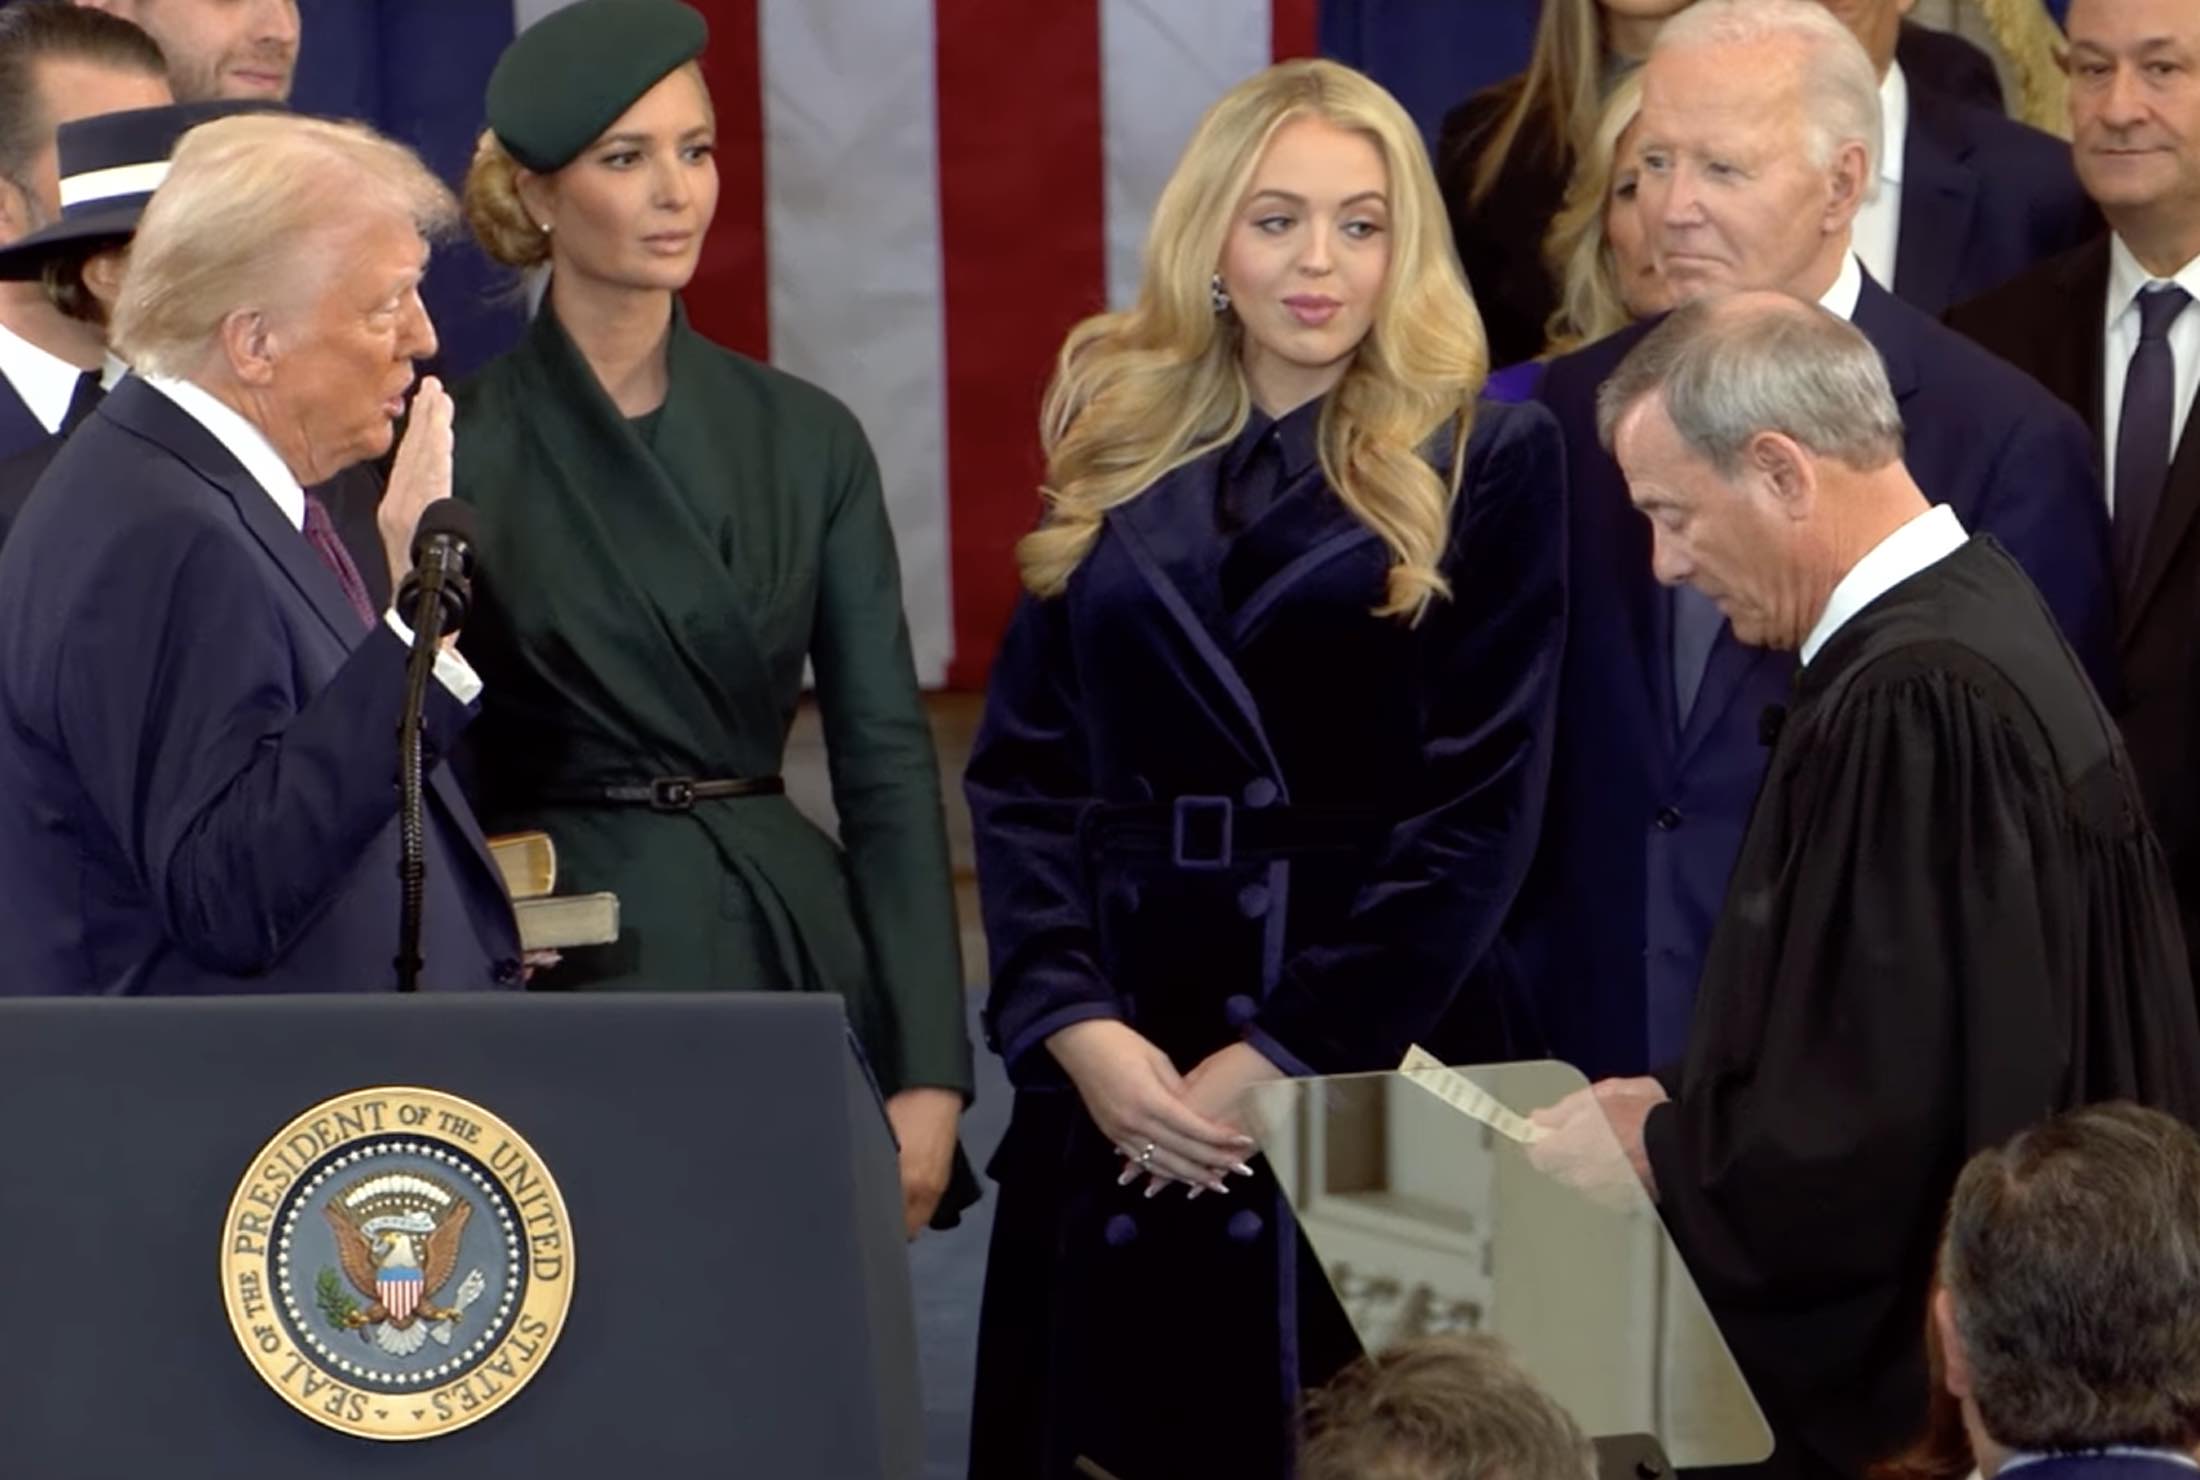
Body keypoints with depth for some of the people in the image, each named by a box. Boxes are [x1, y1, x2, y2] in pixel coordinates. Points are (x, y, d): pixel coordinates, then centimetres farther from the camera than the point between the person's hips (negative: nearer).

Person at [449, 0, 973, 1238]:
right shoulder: (460, 446, -2)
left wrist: (930, 1078, -4)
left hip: (800, 951, 3)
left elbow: (889, 762, 3)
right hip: (575, 977, -3)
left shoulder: (804, 438, 7)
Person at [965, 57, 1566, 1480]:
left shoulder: (1485, 460, -1)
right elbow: (1022, 770, 6)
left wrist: (1287, 1056, -14)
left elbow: (1482, 800, -7)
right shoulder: (1115, 459, 9)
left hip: (1376, 1060, -3)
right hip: (1119, 1059, 3)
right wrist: (1071, 1022, -10)